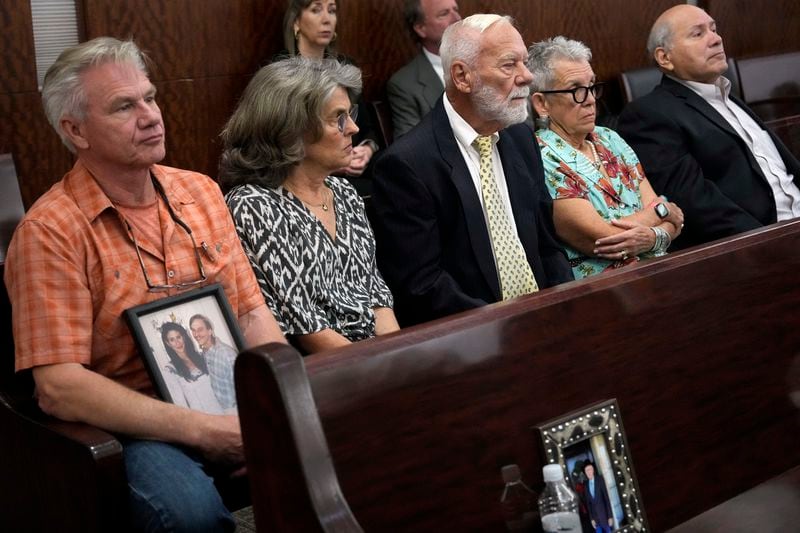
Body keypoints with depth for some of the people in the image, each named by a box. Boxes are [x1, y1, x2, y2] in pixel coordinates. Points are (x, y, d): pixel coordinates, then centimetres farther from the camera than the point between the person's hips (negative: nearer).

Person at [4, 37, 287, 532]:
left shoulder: (202, 192, 8)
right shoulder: (51, 231, -11)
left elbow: (253, 312, 10)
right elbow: (59, 387, -17)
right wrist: (201, 430, -22)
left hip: (233, 403, 6)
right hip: (135, 424, -5)